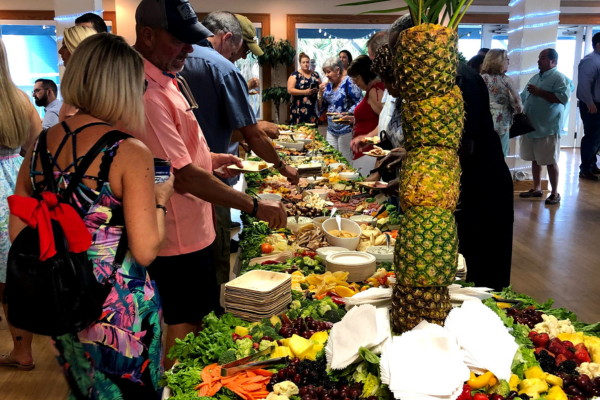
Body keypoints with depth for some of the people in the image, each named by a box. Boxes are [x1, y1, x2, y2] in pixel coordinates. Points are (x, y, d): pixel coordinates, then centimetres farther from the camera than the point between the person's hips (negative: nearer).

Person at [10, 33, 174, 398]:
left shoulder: (40, 146, -2)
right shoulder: (131, 153, -20)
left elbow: (18, 234, 5)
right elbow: (145, 251, -20)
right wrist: (160, 201, -4)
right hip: (119, 310, -6)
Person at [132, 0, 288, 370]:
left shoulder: (168, 79, 10)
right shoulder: (147, 93, -25)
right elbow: (183, 176, -27)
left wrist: (207, 158, 10)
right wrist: (255, 206, -21)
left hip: (192, 231, 10)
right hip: (178, 242, -10)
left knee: (193, 325, 22)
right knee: (183, 331, 5)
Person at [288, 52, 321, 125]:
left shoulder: (315, 75, 14)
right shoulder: (295, 75, 2)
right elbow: (290, 90, -8)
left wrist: (317, 90, -5)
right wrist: (305, 92, -17)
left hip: (313, 108, 4)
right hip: (299, 108, -3)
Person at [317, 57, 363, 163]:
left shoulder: (349, 82, -11)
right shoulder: (328, 85, 10)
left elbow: (359, 103, -16)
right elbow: (321, 109, 13)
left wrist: (345, 114, -24)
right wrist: (320, 94, -3)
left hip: (345, 129, -7)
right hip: (331, 130, 7)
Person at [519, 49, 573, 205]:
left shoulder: (560, 78, -8)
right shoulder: (534, 78, 16)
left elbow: (563, 98, -22)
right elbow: (523, 98, 22)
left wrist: (540, 92, -19)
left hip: (548, 128, -7)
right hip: (530, 126, 7)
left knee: (550, 161, 0)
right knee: (535, 159, 14)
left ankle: (555, 193, 10)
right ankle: (537, 188, 25)